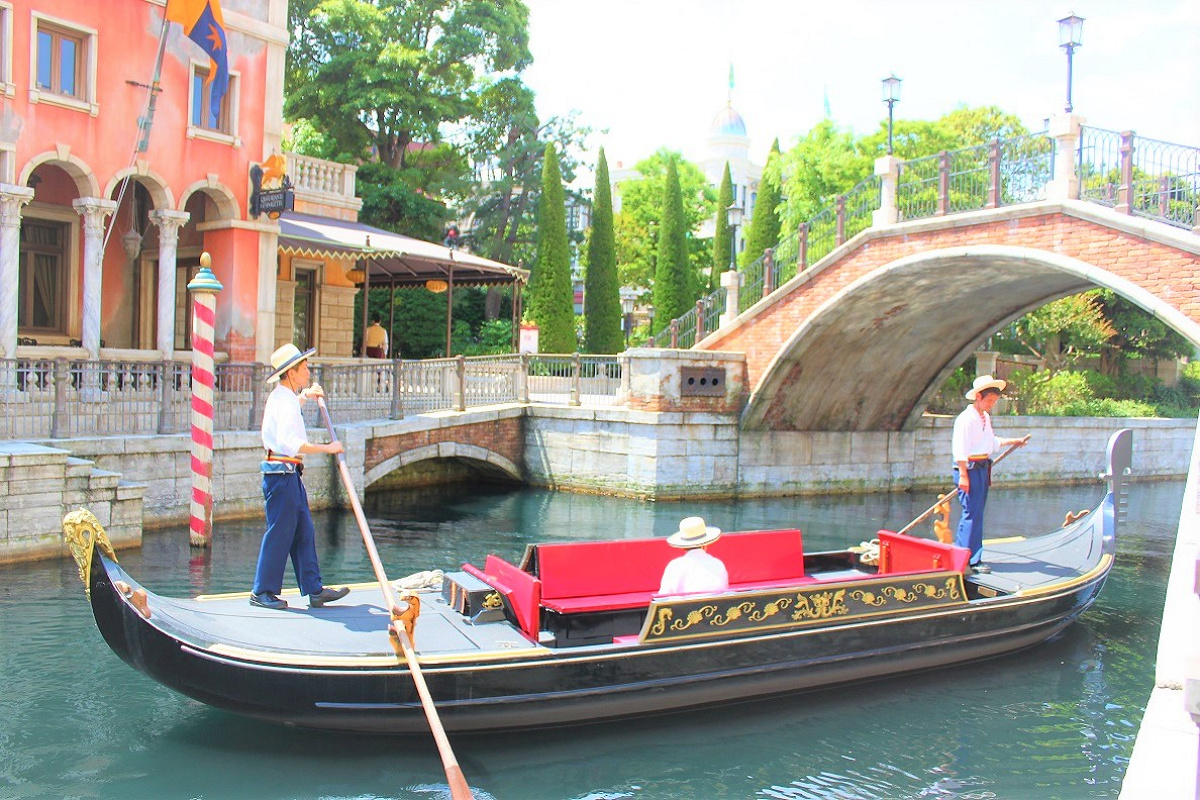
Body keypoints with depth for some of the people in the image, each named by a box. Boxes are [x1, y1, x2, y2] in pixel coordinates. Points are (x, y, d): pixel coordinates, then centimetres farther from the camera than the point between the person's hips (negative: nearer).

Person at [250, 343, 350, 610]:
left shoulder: (283, 397, 16)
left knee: (304, 533, 9)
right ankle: (262, 592, 7)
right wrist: (327, 448, -26)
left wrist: (305, 394, 35)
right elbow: (290, 443, -30)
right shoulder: (283, 402, -17)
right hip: (281, 475, -10)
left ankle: (314, 590, 13)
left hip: (290, 475, 10)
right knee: (279, 533, -3)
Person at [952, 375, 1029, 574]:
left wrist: (1014, 442, 24)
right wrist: (963, 475, -22)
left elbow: (992, 442, 27)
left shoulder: (985, 418, 14)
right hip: (969, 467, -10)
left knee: (975, 512, 13)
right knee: (973, 512, -9)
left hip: (983, 467, 10)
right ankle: (972, 560, -5)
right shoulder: (966, 418, -14)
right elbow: (959, 449, -19)